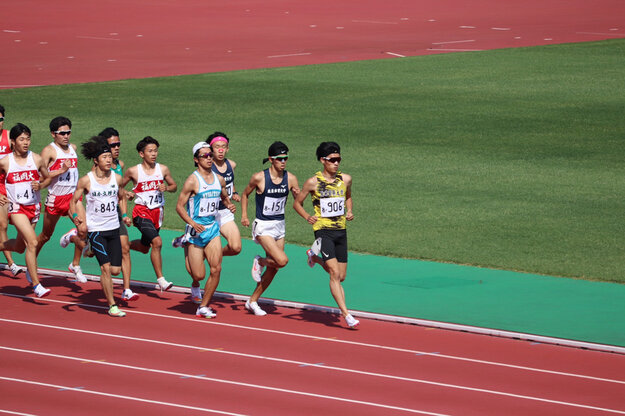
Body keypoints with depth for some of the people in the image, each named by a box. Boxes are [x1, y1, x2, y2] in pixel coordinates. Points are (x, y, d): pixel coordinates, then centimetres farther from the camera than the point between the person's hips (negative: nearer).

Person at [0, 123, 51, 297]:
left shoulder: (36, 159, -1)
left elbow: (47, 178, 13)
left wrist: (40, 185, -9)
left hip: (33, 207, 4)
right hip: (16, 207, -4)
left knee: (20, 247, 13)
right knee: (32, 242, -19)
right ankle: (36, 284, -14)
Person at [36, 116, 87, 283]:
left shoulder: (73, 148, 10)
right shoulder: (49, 151, -10)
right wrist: (62, 170, -24)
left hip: (73, 196, 4)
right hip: (55, 198, -4)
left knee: (83, 229, -15)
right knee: (45, 236, 10)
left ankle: (75, 265, 3)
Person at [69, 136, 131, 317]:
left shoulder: (116, 178, 2)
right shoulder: (86, 180, -8)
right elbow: (74, 201, 2)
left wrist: (124, 215, 5)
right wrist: (75, 216, -16)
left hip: (113, 228, 4)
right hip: (95, 229, -4)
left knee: (115, 270, 2)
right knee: (106, 268, -13)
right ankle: (112, 305, -5)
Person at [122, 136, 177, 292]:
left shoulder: (163, 169, 2)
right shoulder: (133, 171, -5)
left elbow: (174, 186, 15)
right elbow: (119, 187, 9)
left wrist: (166, 188, -6)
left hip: (157, 212, 5)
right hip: (141, 211, -5)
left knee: (144, 248, 17)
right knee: (157, 242, -23)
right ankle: (160, 279, -19)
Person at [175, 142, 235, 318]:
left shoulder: (219, 179, 6)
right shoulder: (192, 181, -12)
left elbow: (225, 198, 25)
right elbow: (179, 206, -11)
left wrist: (230, 205, 1)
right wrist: (193, 223, -24)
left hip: (213, 229, 5)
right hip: (196, 231, -5)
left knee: (216, 269, -9)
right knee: (199, 275, -5)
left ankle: (203, 307, 3)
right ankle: (195, 284, 34)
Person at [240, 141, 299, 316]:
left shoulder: (290, 178, -3)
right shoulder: (259, 177, -12)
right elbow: (245, 194, 5)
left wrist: (298, 195, -23)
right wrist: (244, 215, -4)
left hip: (279, 226, 5)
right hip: (263, 226, -5)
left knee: (273, 268, 9)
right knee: (282, 260, -22)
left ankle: (252, 301, 24)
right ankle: (260, 262, 11)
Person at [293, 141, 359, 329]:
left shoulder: (345, 179, 5)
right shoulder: (313, 182, -6)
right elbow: (297, 203, 5)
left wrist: (349, 211, 5)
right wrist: (307, 217, -13)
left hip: (341, 230, 5)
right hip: (323, 230, -5)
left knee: (341, 277, 11)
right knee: (335, 274, -15)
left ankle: (315, 257, 38)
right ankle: (346, 314, -15)